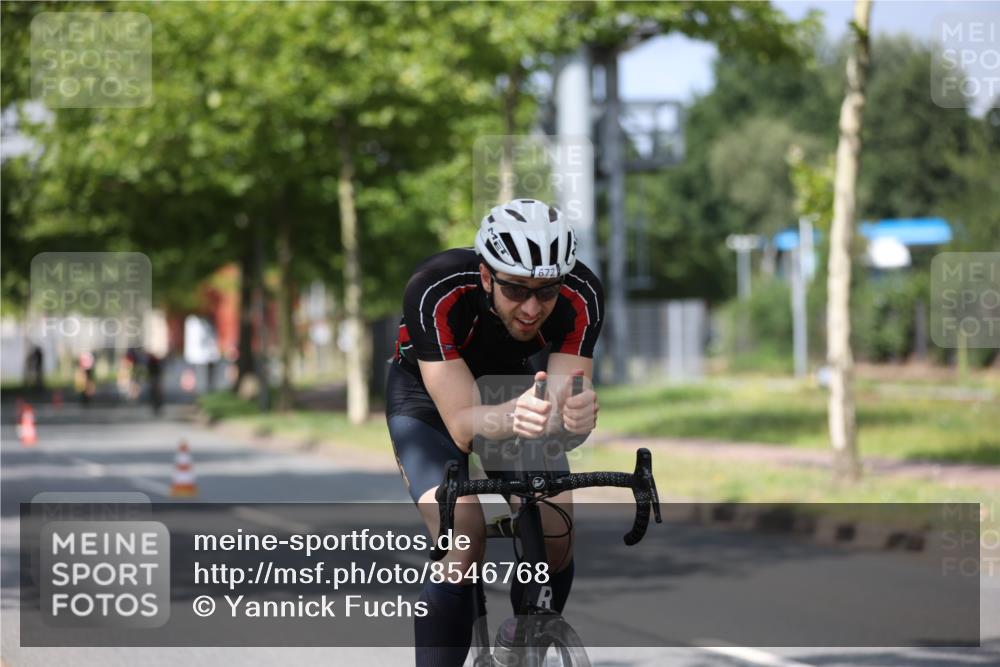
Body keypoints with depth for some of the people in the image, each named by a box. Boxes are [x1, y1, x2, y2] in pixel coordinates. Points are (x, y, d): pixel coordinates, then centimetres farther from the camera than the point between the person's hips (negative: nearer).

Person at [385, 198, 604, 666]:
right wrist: (513, 417, -61)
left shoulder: (581, 297, -30)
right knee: (463, 543, -25)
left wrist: (576, 413, -57)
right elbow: (462, 425, -40)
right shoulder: (436, 293, -38)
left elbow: (565, 410, -33)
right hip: (430, 398, -3)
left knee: (556, 539, -14)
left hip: (516, 389, 3)